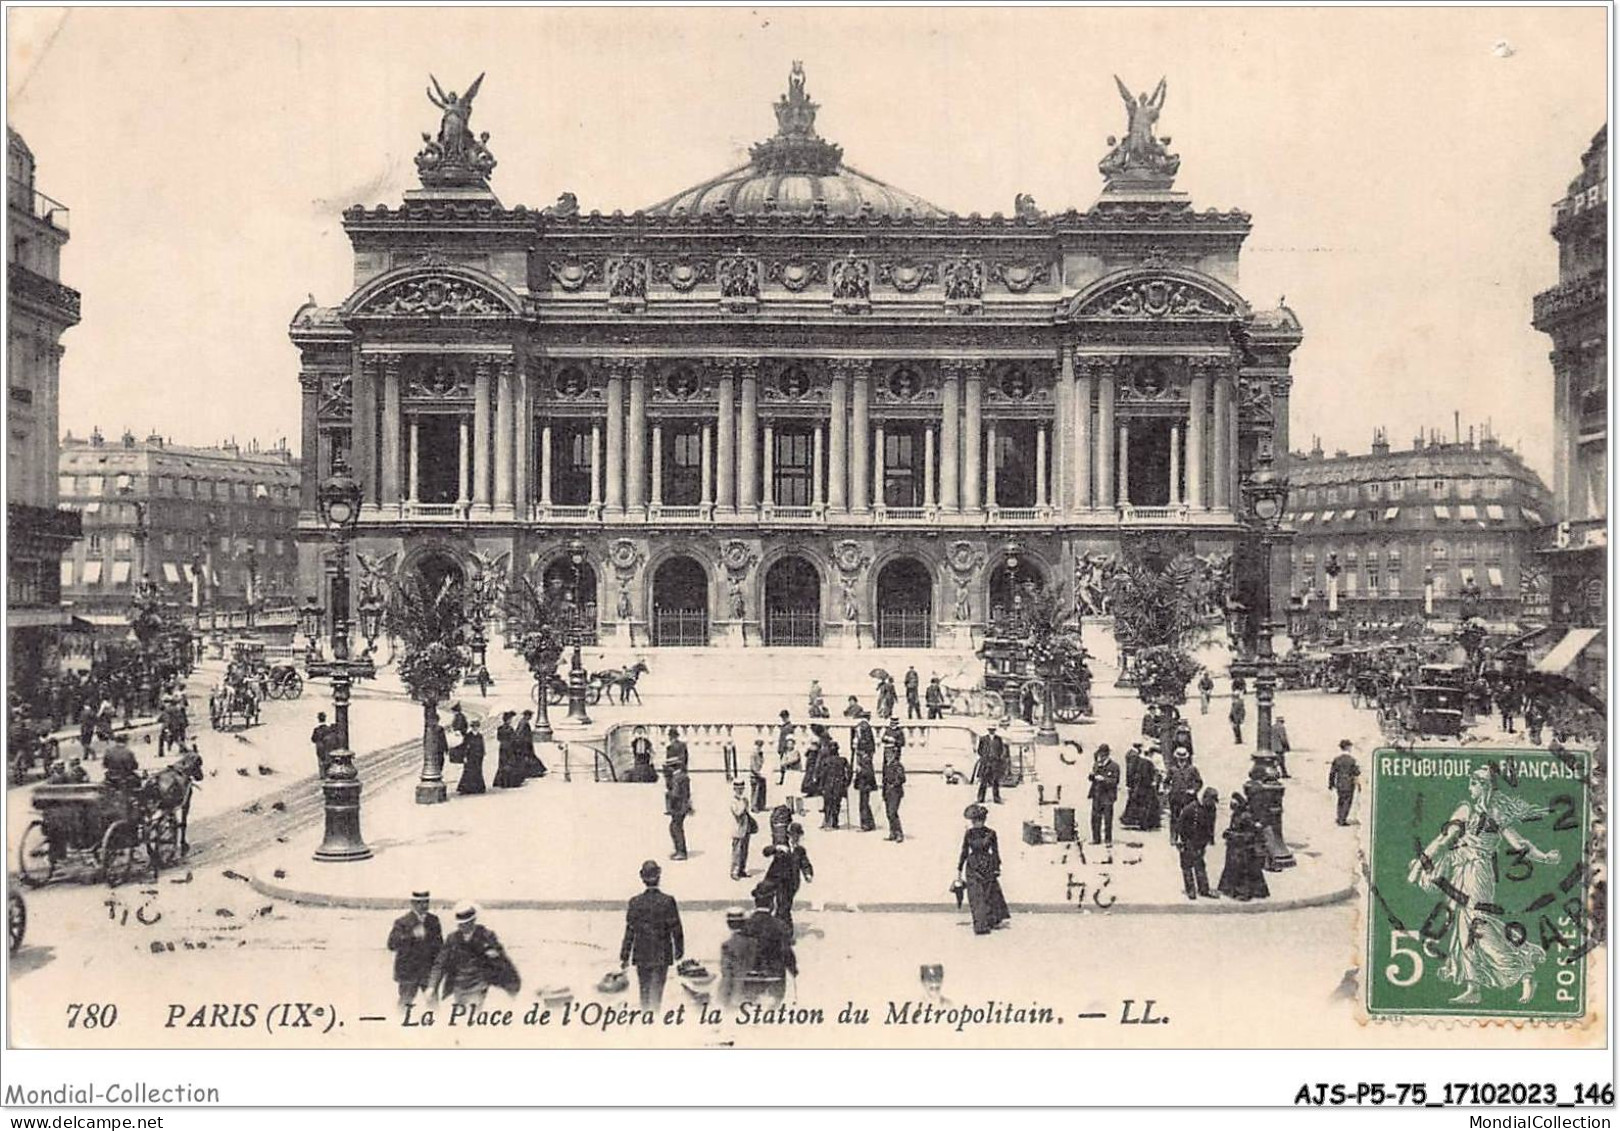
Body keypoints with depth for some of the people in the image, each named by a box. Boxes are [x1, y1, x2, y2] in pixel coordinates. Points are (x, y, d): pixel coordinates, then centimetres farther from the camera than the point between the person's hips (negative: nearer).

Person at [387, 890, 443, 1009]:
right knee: (405, 1003, 1)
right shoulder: (402, 922, -4)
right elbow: (392, 944, -12)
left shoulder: (433, 920, 9)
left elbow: (439, 944, 17)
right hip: (408, 971, -3)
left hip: (429, 971, 3)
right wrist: (411, 935, -22)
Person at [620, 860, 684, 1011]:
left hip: (642, 955, 1)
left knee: (644, 989, 16)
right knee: (657, 990, 4)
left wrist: (624, 956, 4)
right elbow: (676, 930, -5)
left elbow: (630, 932, -4)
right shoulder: (668, 901, -11)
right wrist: (679, 950, 10)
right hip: (662, 955, -1)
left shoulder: (635, 902, -8)